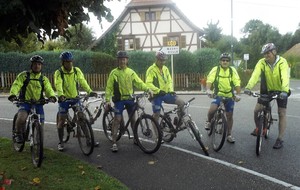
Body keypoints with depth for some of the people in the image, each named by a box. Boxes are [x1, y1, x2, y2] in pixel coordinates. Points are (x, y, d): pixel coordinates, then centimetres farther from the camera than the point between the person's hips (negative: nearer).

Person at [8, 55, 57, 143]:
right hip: (25, 102, -2)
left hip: (38, 103, 3)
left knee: (40, 126, -1)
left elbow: (48, 89, -5)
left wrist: (52, 96, -28)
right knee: (21, 118, -29)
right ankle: (18, 134, 1)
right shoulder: (24, 75, 3)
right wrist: (13, 95, -31)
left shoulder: (44, 79, 9)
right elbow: (16, 85, -10)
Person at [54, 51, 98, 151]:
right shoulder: (58, 73, -11)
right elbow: (58, 85, -26)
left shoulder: (77, 70, -2)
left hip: (75, 98, 2)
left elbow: (82, 81, -13)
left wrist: (90, 91, -29)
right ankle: (60, 142, 16)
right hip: (64, 99, -2)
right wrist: (60, 95, -46)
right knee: (61, 121, 0)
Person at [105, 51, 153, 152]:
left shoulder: (131, 72, 7)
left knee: (133, 119, 11)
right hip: (119, 99, -3)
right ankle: (114, 143, -3)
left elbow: (139, 82, 2)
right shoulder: (114, 73, -2)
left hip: (130, 98, 3)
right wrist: (107, 100, -10)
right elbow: (109, 87, -2)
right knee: (117, 119, -10)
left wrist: (147, 89, -13)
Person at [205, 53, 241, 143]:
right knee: (212, 110, -25)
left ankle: (229, 135, 22)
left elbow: (237, 83, -12)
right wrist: (208, 90, -41)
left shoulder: (232, 70, -4)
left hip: (230, 96, 2)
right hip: (218, 95, -2)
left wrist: (238, 94, -27)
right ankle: (208, 122, 7)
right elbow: (209, 80, -22)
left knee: (229, 116, 7)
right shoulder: (215, 69, -8)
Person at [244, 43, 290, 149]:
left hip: (280, 90, -2)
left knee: (282, 114, -2)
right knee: (257, 110, -5)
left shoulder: (282, 62, -22)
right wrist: (248, 87, -47)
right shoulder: (262, 62, -16)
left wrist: (284, 91, -53)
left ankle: (280, 139, 7)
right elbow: (255, 74, -31)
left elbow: (285, 77, -36)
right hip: (266, 90, 2)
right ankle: (258, 128, 22)